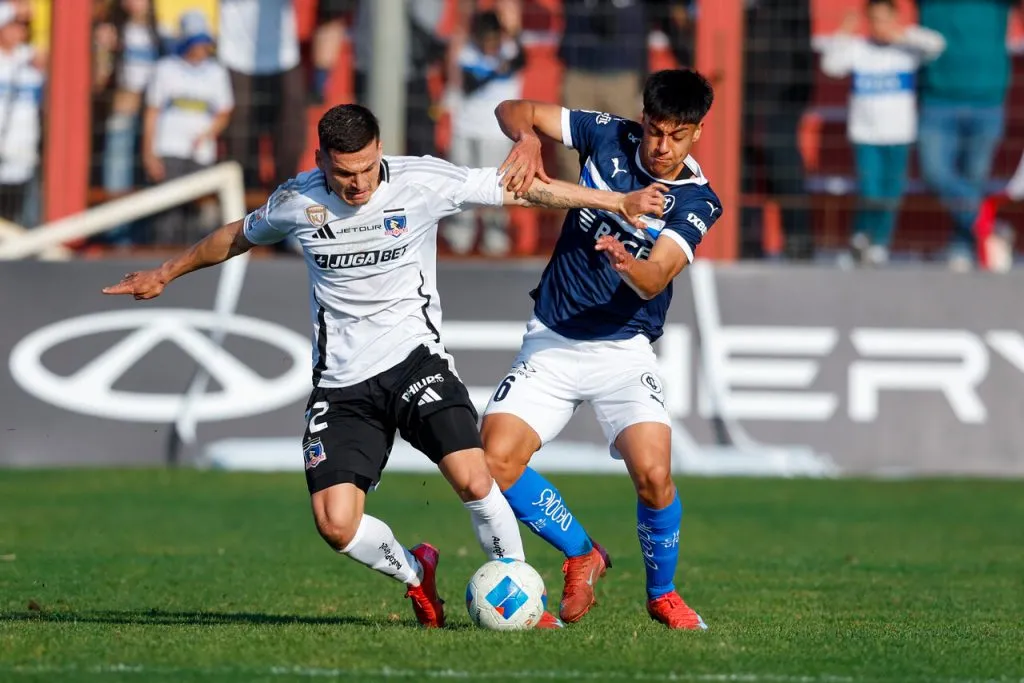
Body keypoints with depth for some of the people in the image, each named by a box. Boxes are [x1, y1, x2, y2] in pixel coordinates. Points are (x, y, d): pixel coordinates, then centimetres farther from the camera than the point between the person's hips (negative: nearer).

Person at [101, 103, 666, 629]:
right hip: (341, 384, 2)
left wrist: (619, 203, -5)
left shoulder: (420, 181, -9)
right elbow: (236, 237, 18)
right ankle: (414, 573, 21)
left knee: (473, 479, -23)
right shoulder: (295, 202, -3)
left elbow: (523, 191, -4)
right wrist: (165, 275, 28)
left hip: (414, 357, -2)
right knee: (336, 526, -11)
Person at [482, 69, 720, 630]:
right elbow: (512, 111, 1)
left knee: (653, 475, -22)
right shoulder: (609, 138, -3)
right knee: (495, 461, -15)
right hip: (550, 343, 2)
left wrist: (629, 265, -47)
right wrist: (527, 138, -23)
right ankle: (582, 555, 10)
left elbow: (655, 280, -23)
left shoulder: (697, 201, -10)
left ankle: (662, 594, 7)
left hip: (623, 349, -2)